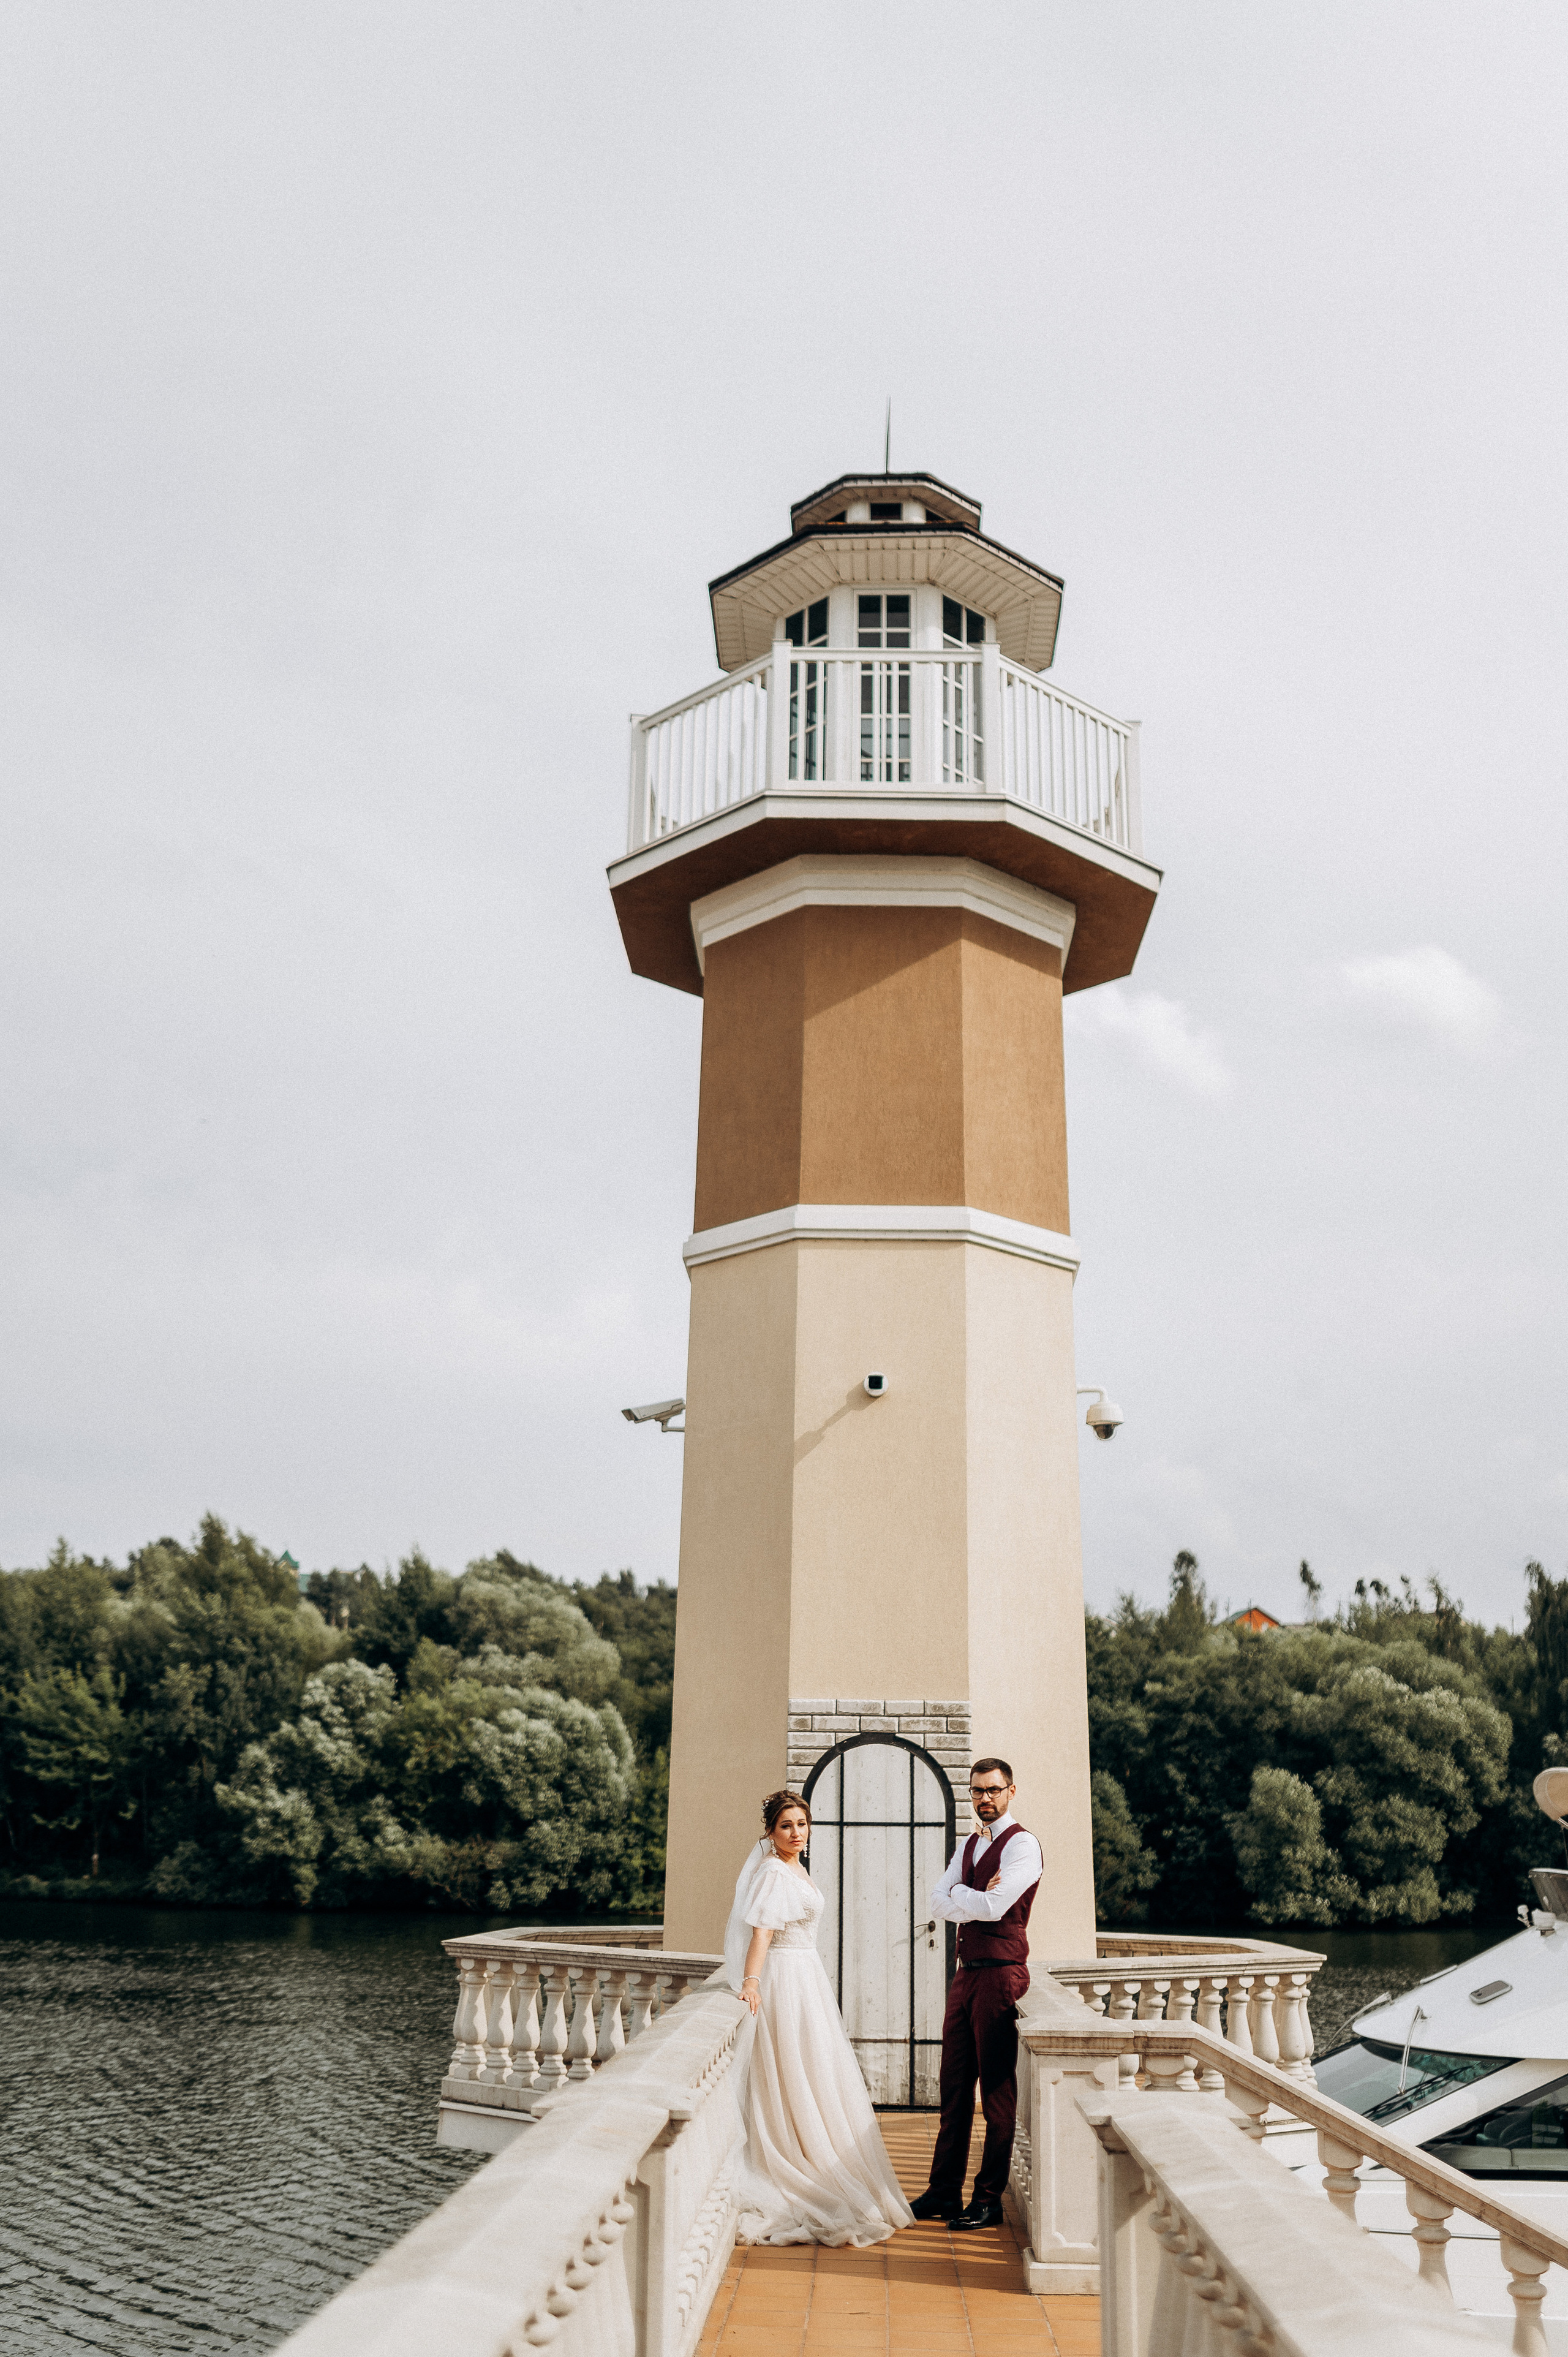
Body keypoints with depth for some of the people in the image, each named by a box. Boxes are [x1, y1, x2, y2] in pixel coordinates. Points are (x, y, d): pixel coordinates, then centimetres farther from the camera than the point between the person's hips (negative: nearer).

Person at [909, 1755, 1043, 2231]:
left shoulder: (1022, 1844, -9)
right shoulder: (969, 1845, 17)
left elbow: (993, 1906, -20)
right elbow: (939, 1901, 7)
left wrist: (959, 1894, -3)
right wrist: (974, 1898, -10)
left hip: (1000, 1973, -8)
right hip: (966, 1973, 8)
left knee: (997, 2088, -1)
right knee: (954, 2084, 11)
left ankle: (990, 2199, 7)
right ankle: (945, 2191, 19)